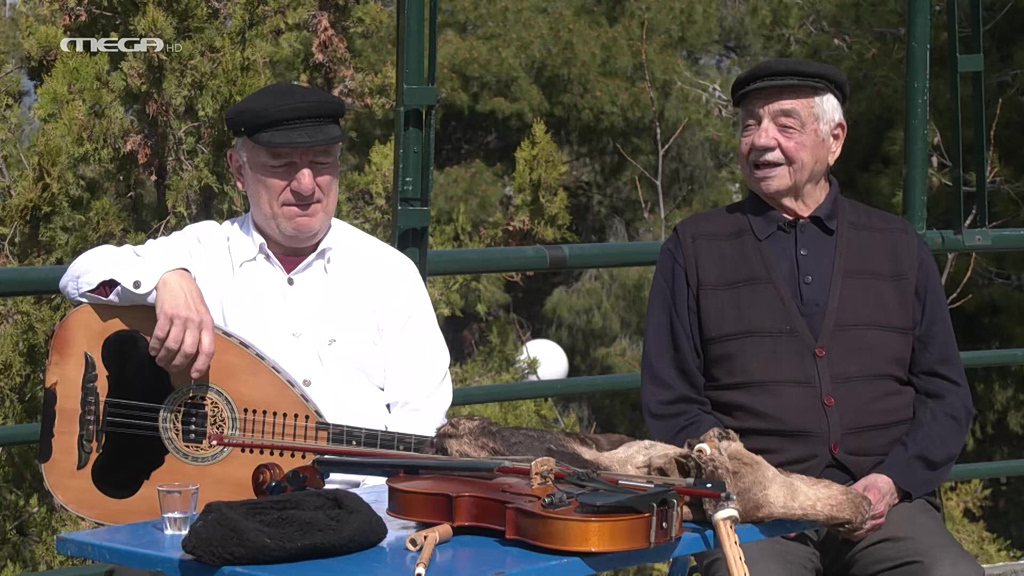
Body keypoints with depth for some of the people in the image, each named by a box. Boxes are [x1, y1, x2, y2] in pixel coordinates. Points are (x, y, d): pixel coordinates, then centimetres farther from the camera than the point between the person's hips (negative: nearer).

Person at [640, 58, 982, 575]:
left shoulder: (899, 248, 16)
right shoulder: (693, 250, 10)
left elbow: (946, 394, 15)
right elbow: (672, 403, 6)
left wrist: (894, 480, -4)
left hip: (885, 504, 2)